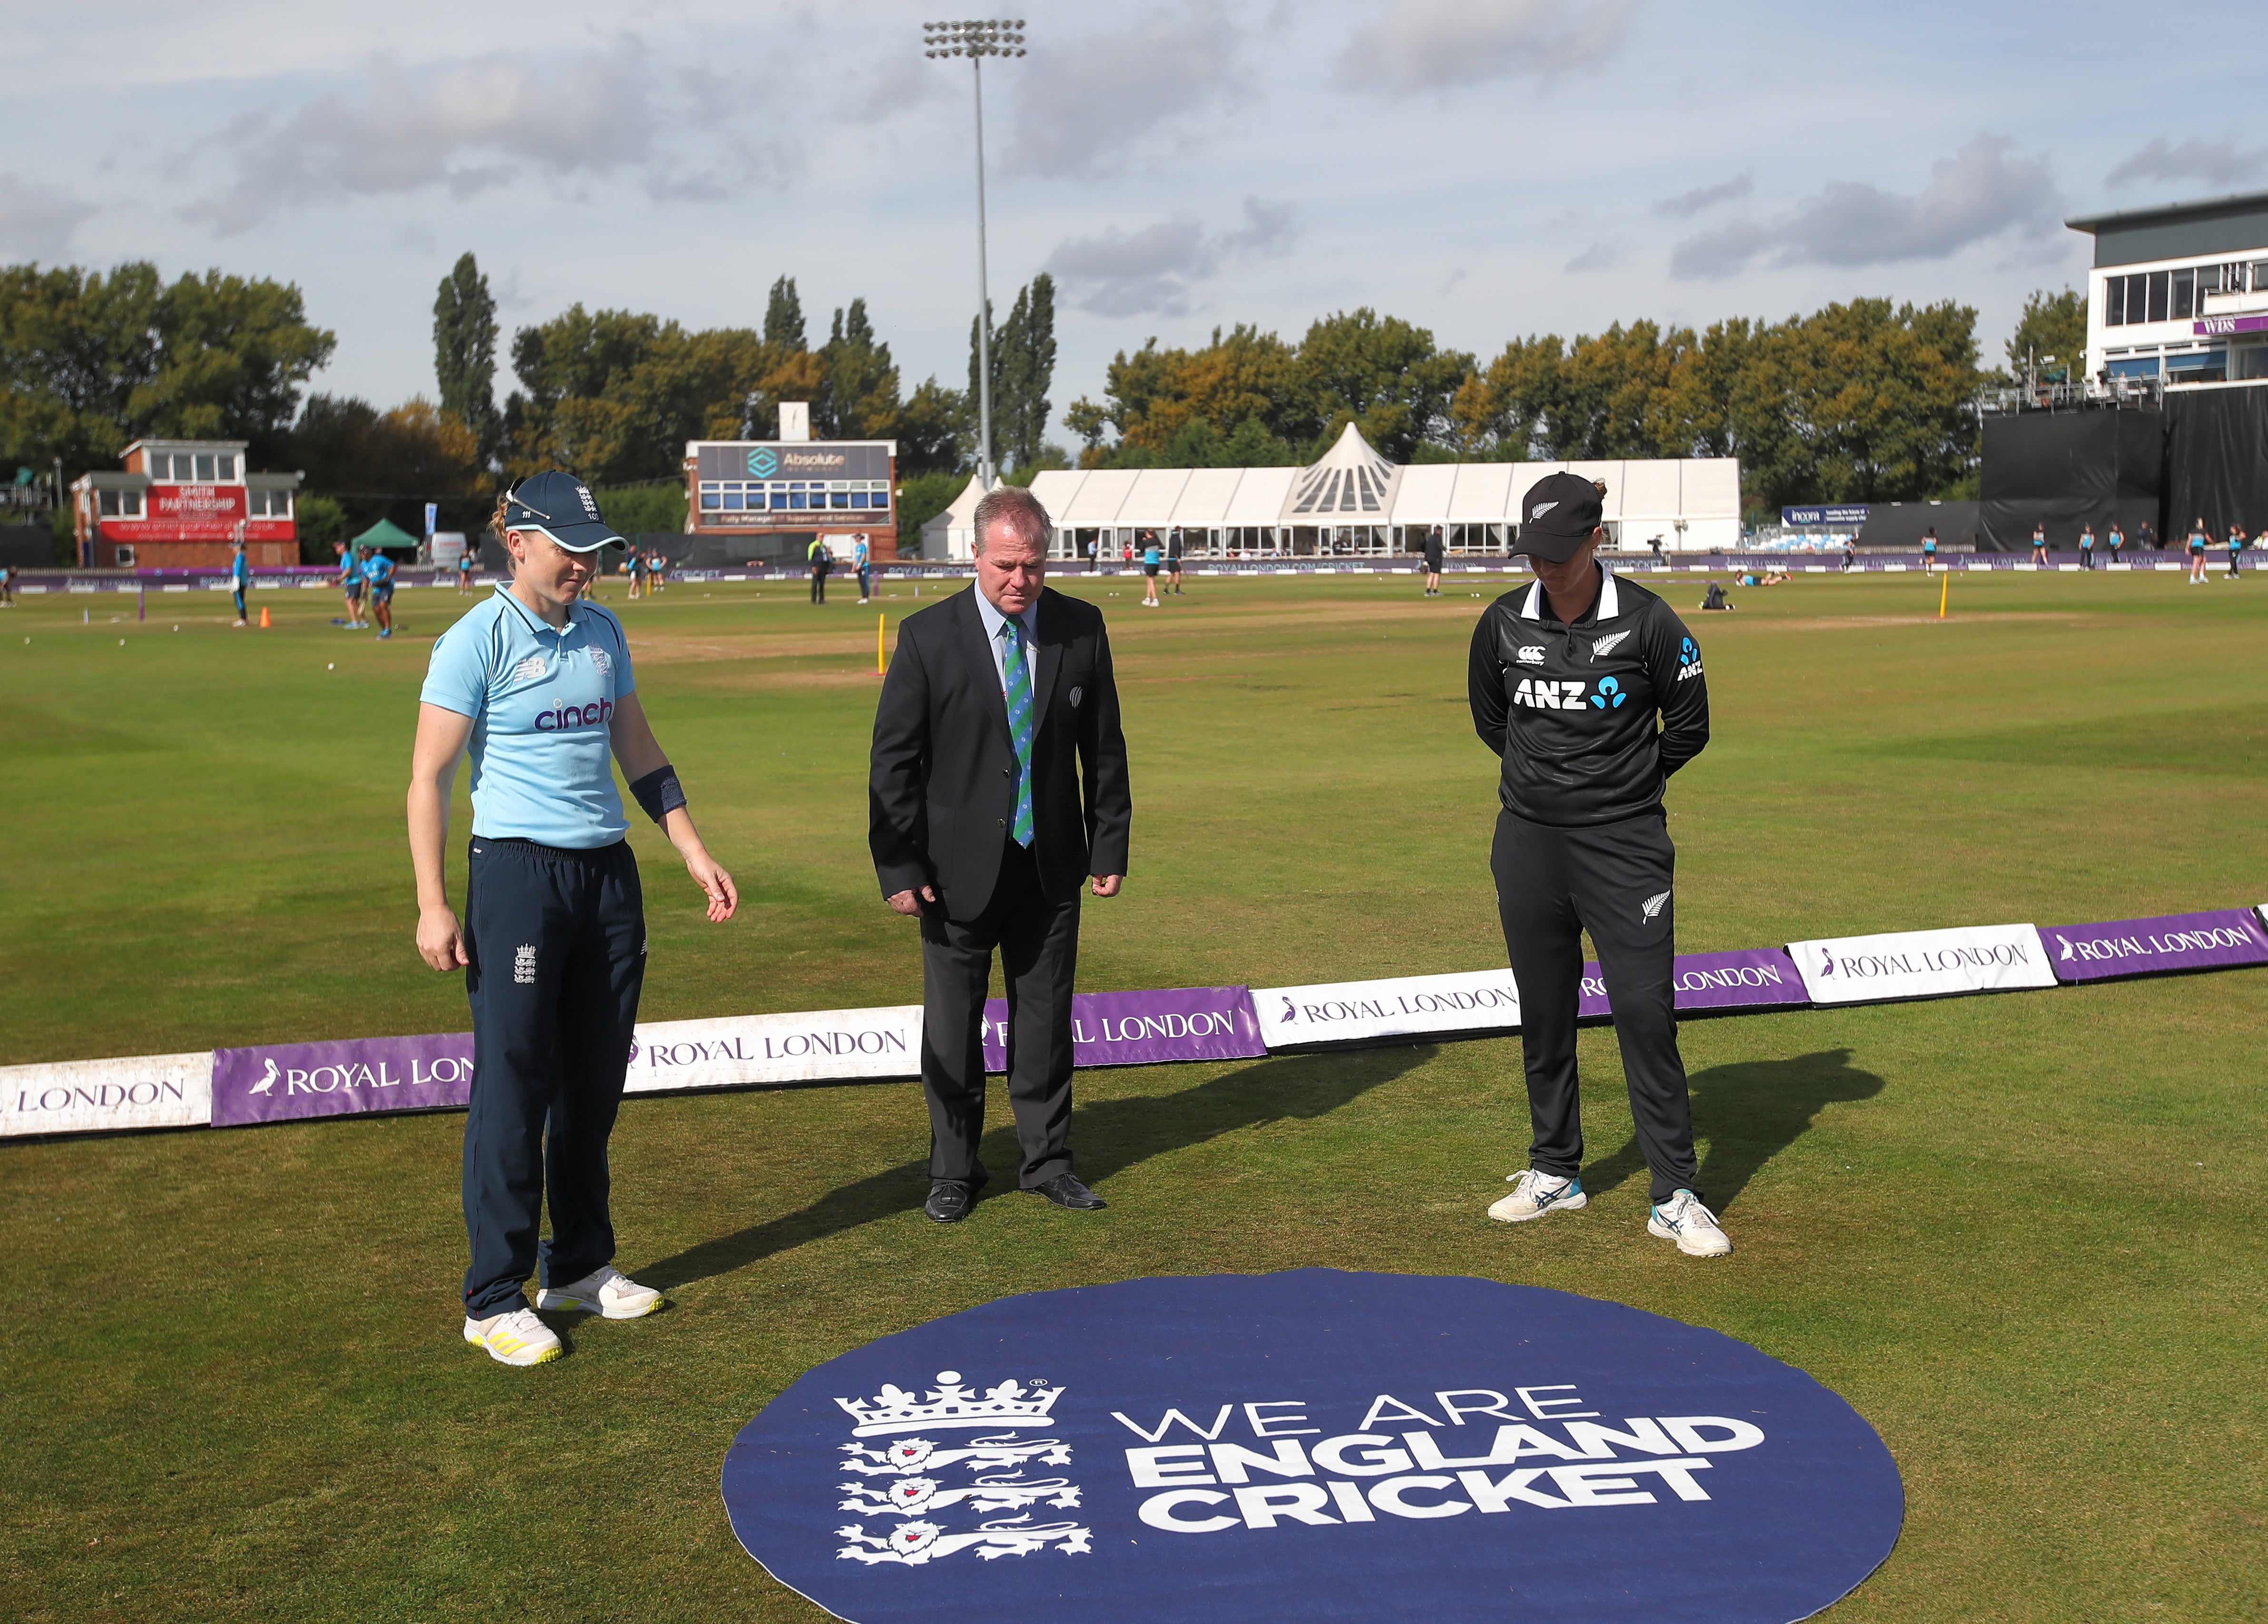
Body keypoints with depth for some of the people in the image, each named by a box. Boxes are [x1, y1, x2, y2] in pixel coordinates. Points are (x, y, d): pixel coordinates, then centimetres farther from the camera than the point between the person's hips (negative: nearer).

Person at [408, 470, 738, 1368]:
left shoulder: (603, 631, 10)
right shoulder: (477, 641, -8)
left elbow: (639, 754, 18)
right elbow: (428, 779, -9)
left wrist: (696, 855, 13)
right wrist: (434, 905, -15)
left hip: (609, 874, 6)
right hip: (518, 875, -6)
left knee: (595, 1081, 12)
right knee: (513, 1086, -3)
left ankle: (581, 1266, 27)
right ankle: (494, 1300, 8)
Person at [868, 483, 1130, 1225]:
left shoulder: (1081, 628, -1)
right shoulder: (928, 636, -9)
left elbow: (1103, 747, 7)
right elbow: (893, 760, -7)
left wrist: (1110, 845, 5)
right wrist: (899, 868, -10)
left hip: (1051, 865, 2)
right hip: (959, 868, -2)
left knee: (1046, 1017, 11)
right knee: (953, 1025, 8)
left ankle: (1046, 1160, 26)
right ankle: (953, 1170, 23)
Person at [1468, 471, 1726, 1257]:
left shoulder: (1647, 622, -9)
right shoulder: (1504, 623, 2)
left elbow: (1689, 728, 2)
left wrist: (1621, 782, 10)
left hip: (1625, 844, -3)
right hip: (1528, 840, 4)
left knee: (1646, 1010, -7)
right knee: (1543, 1011, 11)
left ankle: (1675, 1197, 0)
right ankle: (1555, 1171, 26)